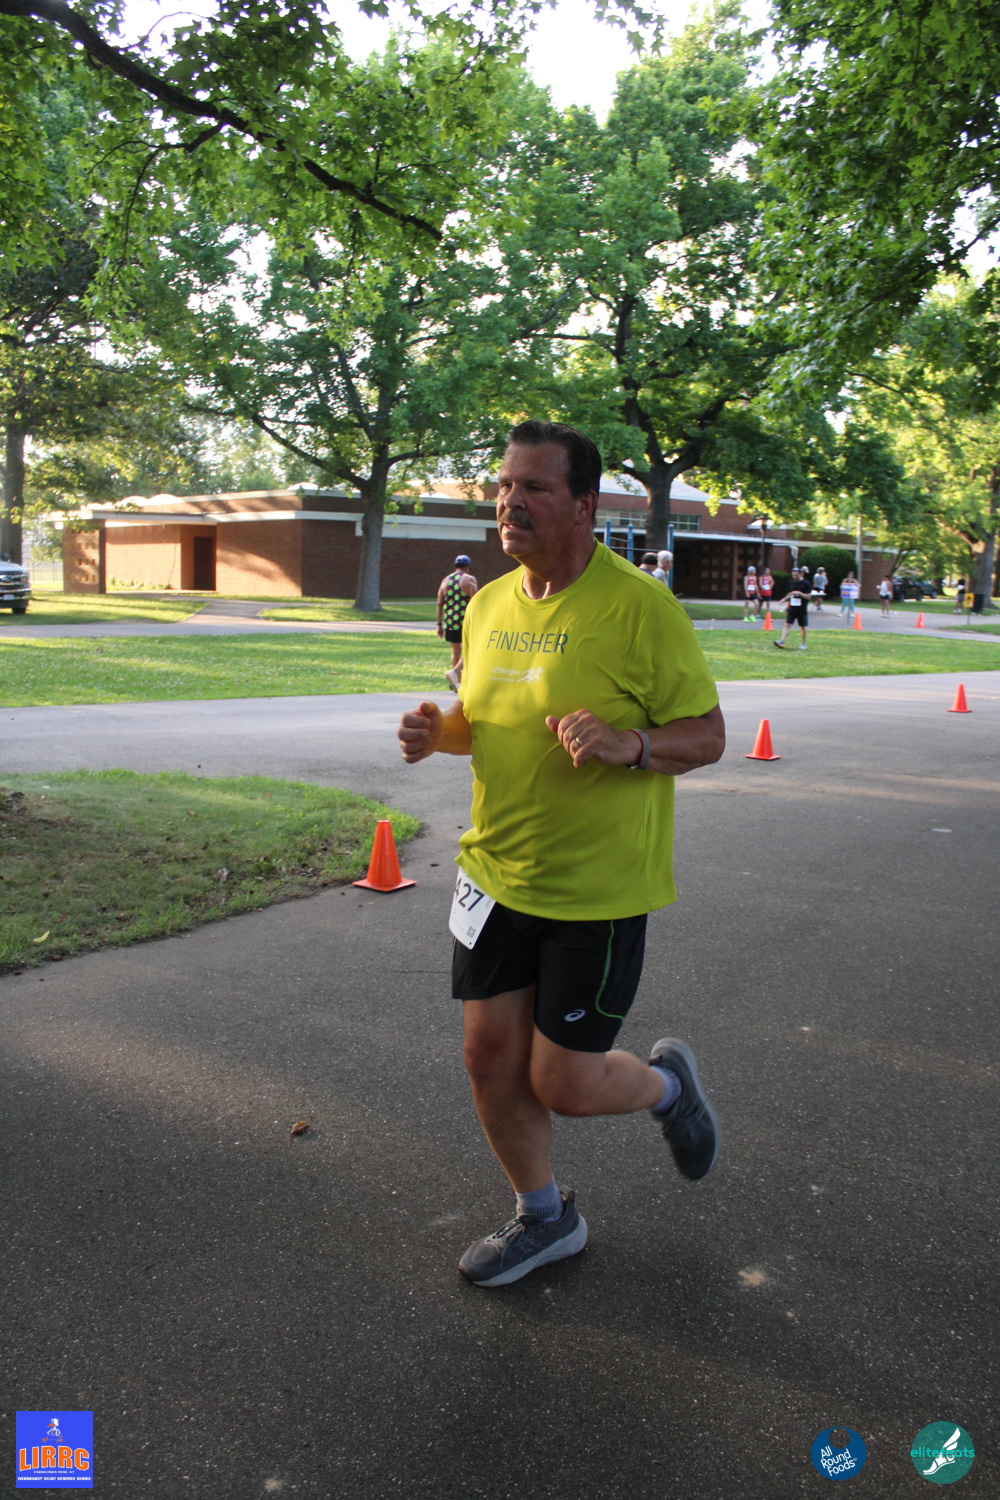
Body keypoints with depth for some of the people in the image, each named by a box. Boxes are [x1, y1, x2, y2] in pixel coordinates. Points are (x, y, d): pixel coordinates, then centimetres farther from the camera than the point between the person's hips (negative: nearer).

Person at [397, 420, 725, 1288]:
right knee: (491, 1058, 10)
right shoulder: (488, 605, 5)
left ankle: (668, 1084, 35)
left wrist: (628, 744, -31)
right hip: (495, 872, 6)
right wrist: (439, 732, -3)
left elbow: (708, 735, -12)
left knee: (563, 1085, 0)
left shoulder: (640, 607, -15)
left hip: (598, 889, -6)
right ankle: (545, 1219, 35)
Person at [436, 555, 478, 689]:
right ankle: (454, 672, -18)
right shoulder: (469, 580, -2)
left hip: (449, 622, 5)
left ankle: (458, 681, 16)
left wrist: (439, 624, 14)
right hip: (465, 621, -5)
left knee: (455, 651, 15)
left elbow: (439, 604, 10)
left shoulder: (445, 580, 13)